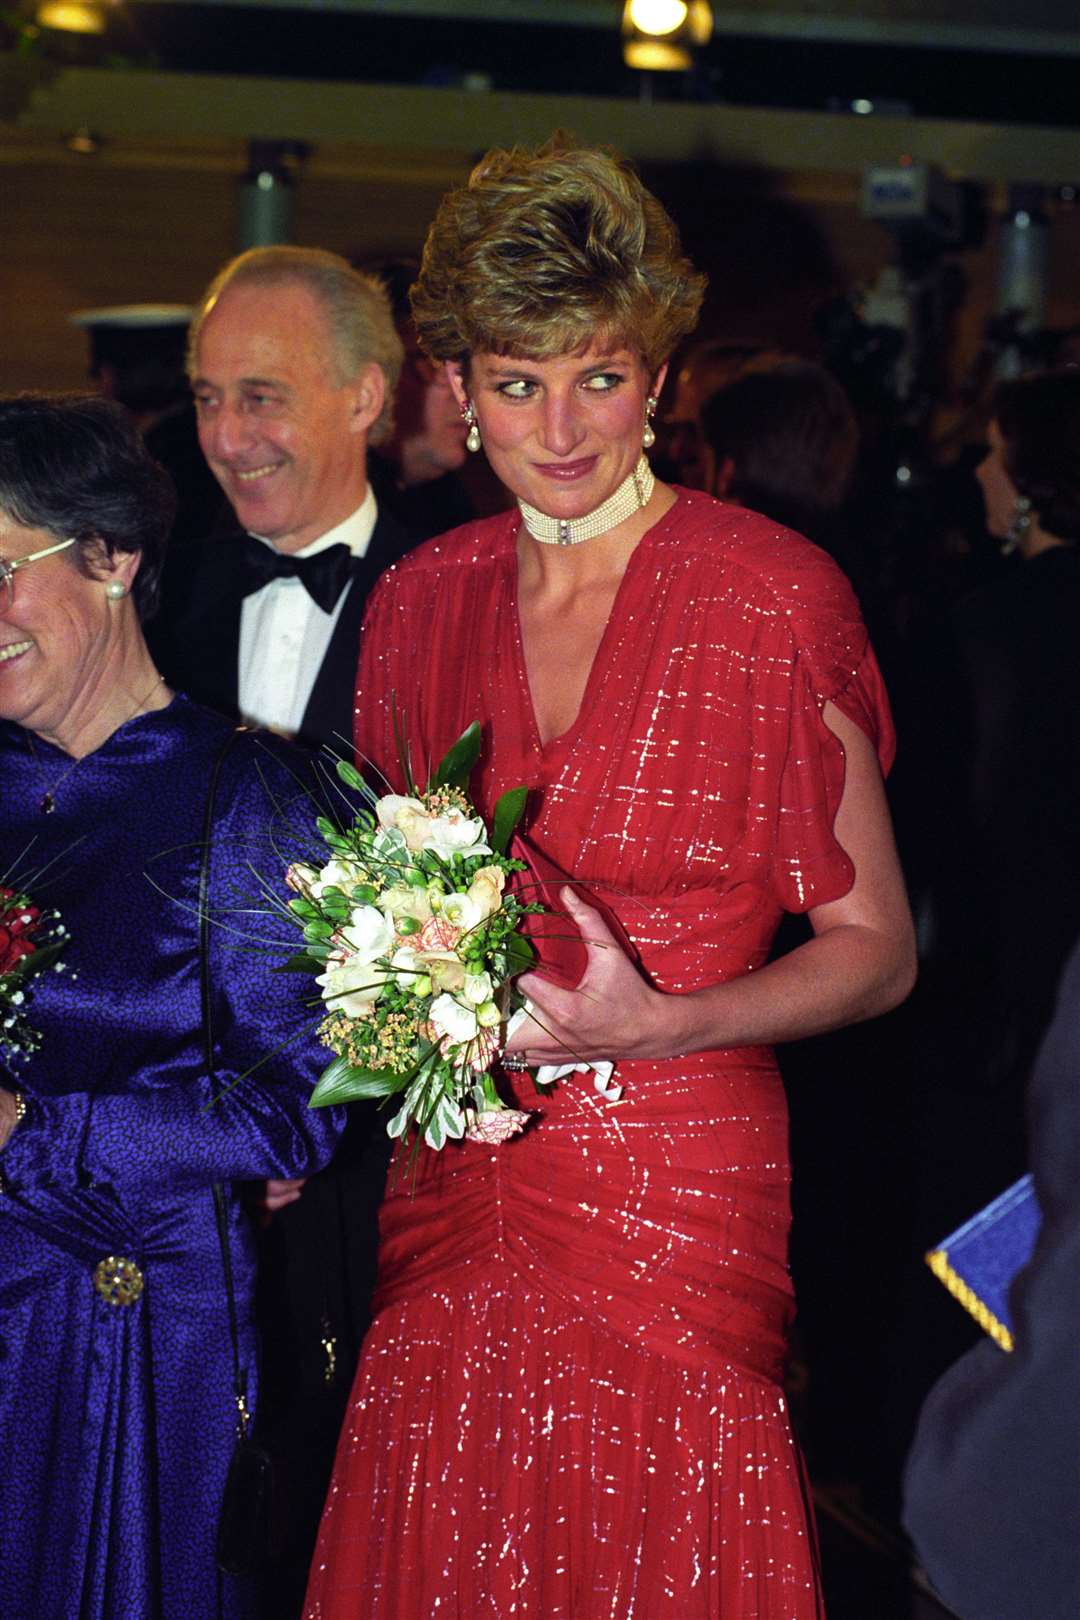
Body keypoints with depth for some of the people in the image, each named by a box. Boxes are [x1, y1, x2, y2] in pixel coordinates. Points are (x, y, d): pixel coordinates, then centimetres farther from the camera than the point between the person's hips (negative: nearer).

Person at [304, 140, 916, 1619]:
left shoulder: (768, 594, -8)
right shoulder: (424, 597, 6)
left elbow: (876, 949, -5)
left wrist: (656, 1024, -19)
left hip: (676, 1201, -4)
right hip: (453, 1187, 4)